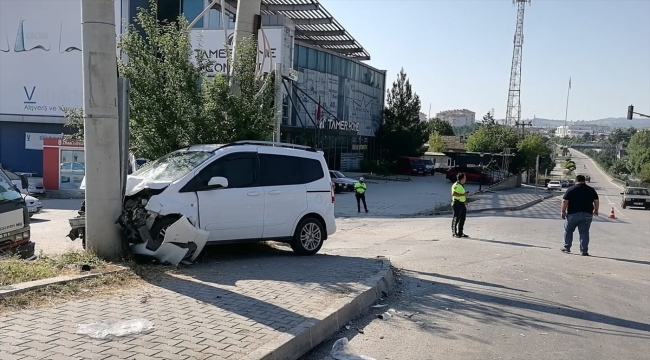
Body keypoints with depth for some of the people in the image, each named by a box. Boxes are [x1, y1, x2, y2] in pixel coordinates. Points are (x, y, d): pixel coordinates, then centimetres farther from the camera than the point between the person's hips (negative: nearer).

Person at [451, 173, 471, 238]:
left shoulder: (461, 185, 19)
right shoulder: (456, 185, -13)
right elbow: (453, 194, -26)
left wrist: (465, 201, 17)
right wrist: (463, 194, -24)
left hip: (462, 204, 10)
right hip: (457, 203, -10)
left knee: (462, 219, 10)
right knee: (456, 219, -4)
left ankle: (460, 233, 16)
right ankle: (454, 233, 2)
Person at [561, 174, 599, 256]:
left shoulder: (571, 189, -3)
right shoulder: (591, 190, 7)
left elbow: (564, 201, -9)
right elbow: (596, 201, 8)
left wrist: (563, 211, -3)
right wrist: (595, 210, 21)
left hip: (573, 214, -2)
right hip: (587, 214, 2)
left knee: (568, 230, 14)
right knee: (584, 232, 5)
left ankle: (567, 247, 20)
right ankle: (584, 251, 2)